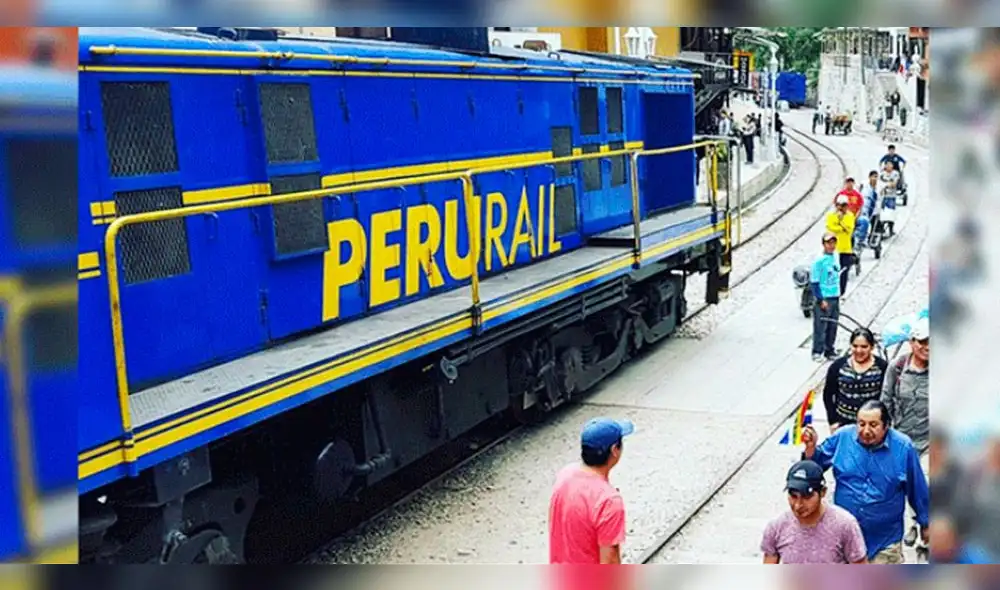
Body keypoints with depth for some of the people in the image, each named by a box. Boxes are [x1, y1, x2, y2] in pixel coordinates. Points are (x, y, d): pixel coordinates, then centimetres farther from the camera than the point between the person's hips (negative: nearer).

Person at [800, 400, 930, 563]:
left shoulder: (903, 447, -12)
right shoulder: (842, 437, -10)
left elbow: (917, 489, 0)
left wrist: (925, 523, 10)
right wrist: (811, 447, -18)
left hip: (885, 540, -2)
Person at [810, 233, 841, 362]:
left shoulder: (836, 259, 8)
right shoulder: (819, 261, -13)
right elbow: (814, 283, -13)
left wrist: (838, 295, 18)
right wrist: (821, 300, -15)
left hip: (835, 299, 6)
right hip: (823, 300, -6)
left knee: (832, 327, 12)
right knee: (820, 327, -2)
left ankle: (829, 350, 22)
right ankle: (817, 352, 8)